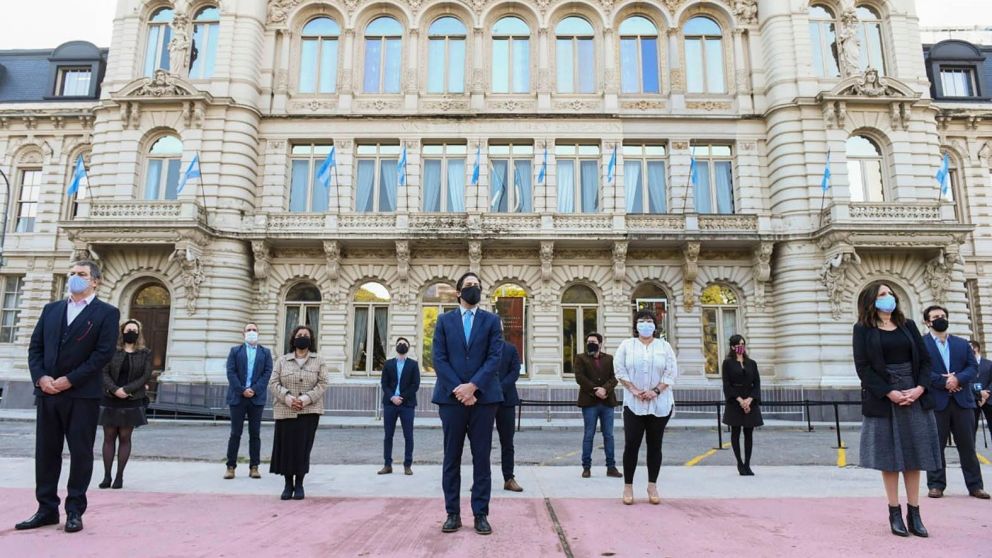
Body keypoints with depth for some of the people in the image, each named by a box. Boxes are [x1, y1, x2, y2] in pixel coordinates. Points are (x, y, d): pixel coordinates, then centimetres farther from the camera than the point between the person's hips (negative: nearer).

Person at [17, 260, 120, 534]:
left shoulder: (107, 313, -1)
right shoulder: (51, 309, 15)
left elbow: (104, 353, -10)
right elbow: (35, 346, 10)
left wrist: (69, 380, -14)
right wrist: (40, 377, -6)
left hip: (83, 394, -5)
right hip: (47, 392, 5)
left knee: (80, 452, 2)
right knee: (45, 451, 9)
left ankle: (74, 510, 12)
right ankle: (47, 509, 20)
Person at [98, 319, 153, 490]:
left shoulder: (145, 353, 5)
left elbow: (146, 376, -2)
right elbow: (104, 373, -1)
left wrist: (126, 389, -12)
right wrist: (115, 390, -15)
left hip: (131, 401, -1)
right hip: (110, 399, 1)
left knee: (124, 438, 3)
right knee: (109, 437, 4)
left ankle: (119, 476, 7)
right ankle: (107, 476, 10)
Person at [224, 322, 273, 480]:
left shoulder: (265, 352, 11)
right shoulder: (235, 351, 9)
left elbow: (267, 373, 1)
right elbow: (231, 372, -1)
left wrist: (254, 390, -11)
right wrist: (242, 390, -11)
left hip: (257, 397, 1)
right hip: (238, 396, -1)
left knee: (255, 434, 4)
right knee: (235, 433, 2)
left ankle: (254, 467, 8)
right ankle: (231, 466, 8)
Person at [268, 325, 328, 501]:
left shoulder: (319, 361, 6)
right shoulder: (282, 360, 9)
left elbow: (322, 384, -2)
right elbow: (273, 383, 1)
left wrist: (305, 399, -15)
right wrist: (288, 398, -15)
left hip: (309, 411, -1)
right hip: (285, 411, 1)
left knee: (303, 447, -1)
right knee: (286, 447, 2)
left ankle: (299, 484, 10)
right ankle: (288, 484, 15)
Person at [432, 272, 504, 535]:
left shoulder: (491, 320, 8)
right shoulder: (444, 320, 9)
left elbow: (494, 358, -2)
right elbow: (439, 359, 0)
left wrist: (473, 386, -14)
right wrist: (458, 389, -12)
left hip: (483, 396, 0)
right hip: (451, 396, 0)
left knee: (481, 458, 4)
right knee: (451, 458, 6)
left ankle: (481, 514, 11)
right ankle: (453, 513, 15)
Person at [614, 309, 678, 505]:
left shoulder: (664, 346, 6)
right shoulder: (626, 345, 5)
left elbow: (671, 372, -1)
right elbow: (620, 370, -2)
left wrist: (655, 391, -13)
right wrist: (635, 390, -13)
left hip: (660, 404, 1)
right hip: (633, 404, -1)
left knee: (655, 445, 6)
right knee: (631, 445, -3)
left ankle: (652, 487, 15)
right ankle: (628, 486, 6)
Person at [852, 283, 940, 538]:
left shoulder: (908, 325, 12)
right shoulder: (863, 329, 0)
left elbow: (925, 359, 7)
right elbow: (863, 367, -7)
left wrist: (919, 388, -9)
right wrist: (889, 392, -17)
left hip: (915, 396, 4)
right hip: (883, 399, -3)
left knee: (914, 452, 4)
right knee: (889, 455, 1)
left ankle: (914, 512, 11)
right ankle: (895, 512, 8)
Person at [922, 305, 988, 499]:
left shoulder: (962, 343, 15)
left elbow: (973, 367, 5)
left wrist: (957, 378, -13)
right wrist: (943, 382, -16)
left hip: (962, 400, 4)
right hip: (935, 402, -3)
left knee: (967, 445, 7)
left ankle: (975, 485, 15)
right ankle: (936, 485, 8)